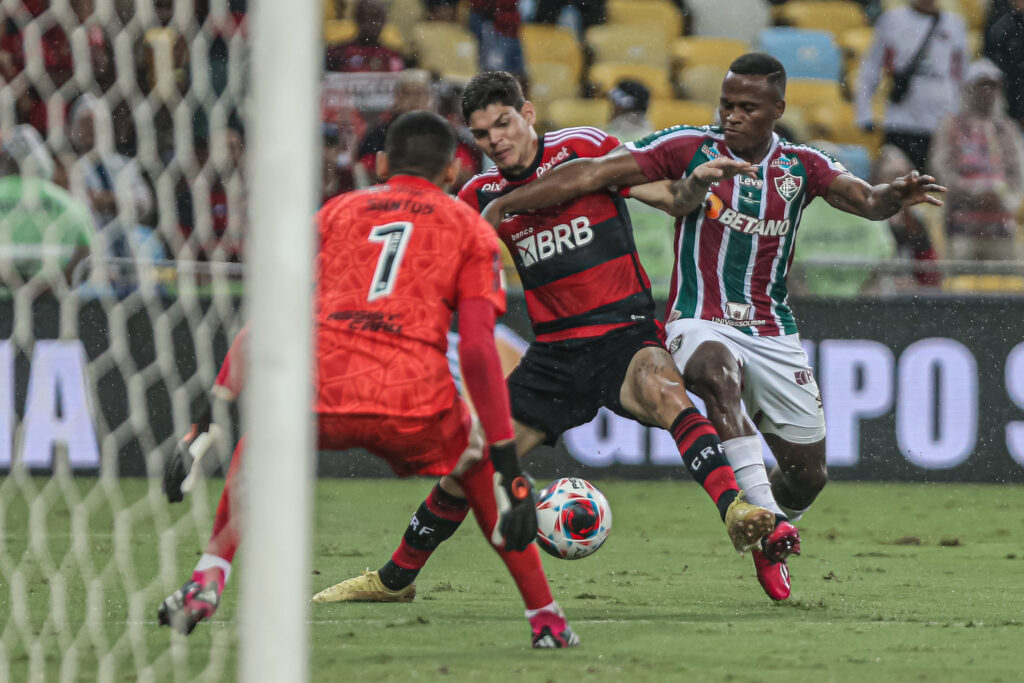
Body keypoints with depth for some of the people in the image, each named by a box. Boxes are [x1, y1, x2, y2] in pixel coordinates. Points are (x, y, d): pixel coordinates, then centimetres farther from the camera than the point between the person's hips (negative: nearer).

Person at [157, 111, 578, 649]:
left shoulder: (336, 211, 24)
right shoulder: (467, 228, 19)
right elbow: (477, 350, 4)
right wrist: (508, 462, 2)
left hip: (319, 393, 1)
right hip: (414, 403, -1)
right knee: (483, 475, 30)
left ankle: (207, 581, 15)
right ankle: (545, 618, 25)